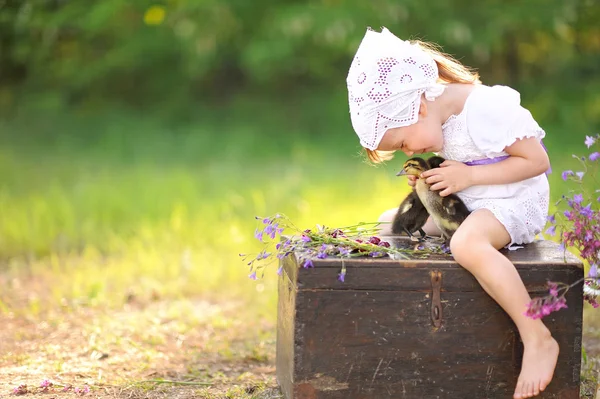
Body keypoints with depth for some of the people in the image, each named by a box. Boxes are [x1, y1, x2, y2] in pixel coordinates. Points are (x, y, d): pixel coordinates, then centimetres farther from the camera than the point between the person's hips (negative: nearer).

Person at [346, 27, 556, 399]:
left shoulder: (488, 109, -23)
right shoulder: (443, 114, 3)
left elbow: (537, 161, -23)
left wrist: (467, 176, -23)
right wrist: (427, 180, -1)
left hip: (516, 202, -9)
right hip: (468, 205, 10)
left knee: (467, 243, -39)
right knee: (391, 223, 10)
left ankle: (538, 340, -35)